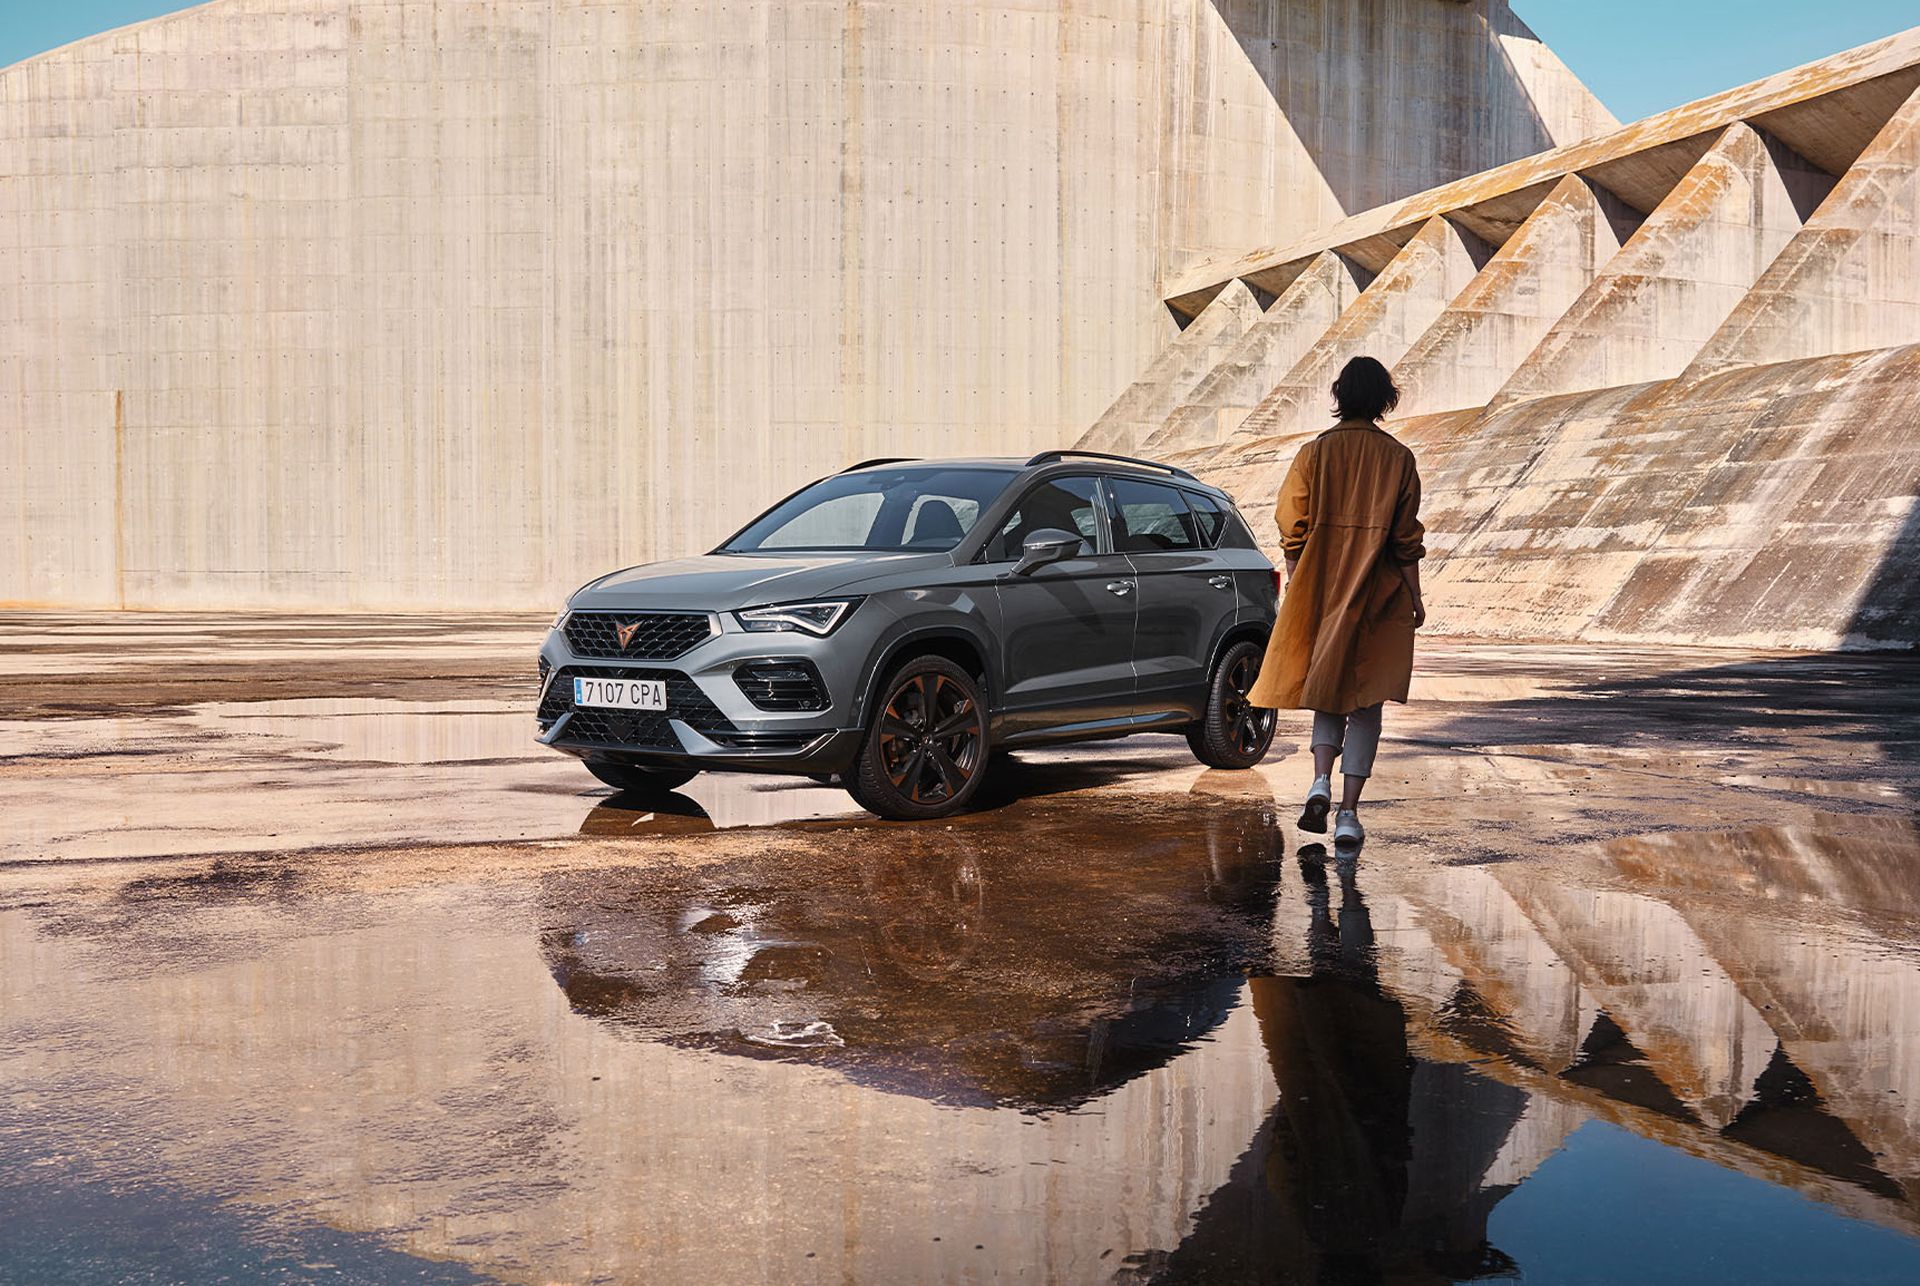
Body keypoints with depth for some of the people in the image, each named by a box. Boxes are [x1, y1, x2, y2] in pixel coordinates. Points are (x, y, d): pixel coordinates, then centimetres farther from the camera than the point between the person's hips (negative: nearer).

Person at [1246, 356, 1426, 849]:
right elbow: (1407, 538, -2)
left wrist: (1295, 587, 8)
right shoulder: (1398, 458, -2)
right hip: (1379, 596, -1)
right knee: (1364, 700, 5)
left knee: (1326, 690, 16)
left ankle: (1321, 781, -7)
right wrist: (1415, 596, 6)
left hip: (1321, 591, 1)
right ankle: (1349, 810, -1)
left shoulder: (1314, 452, -1)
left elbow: (1292, 530, -1)